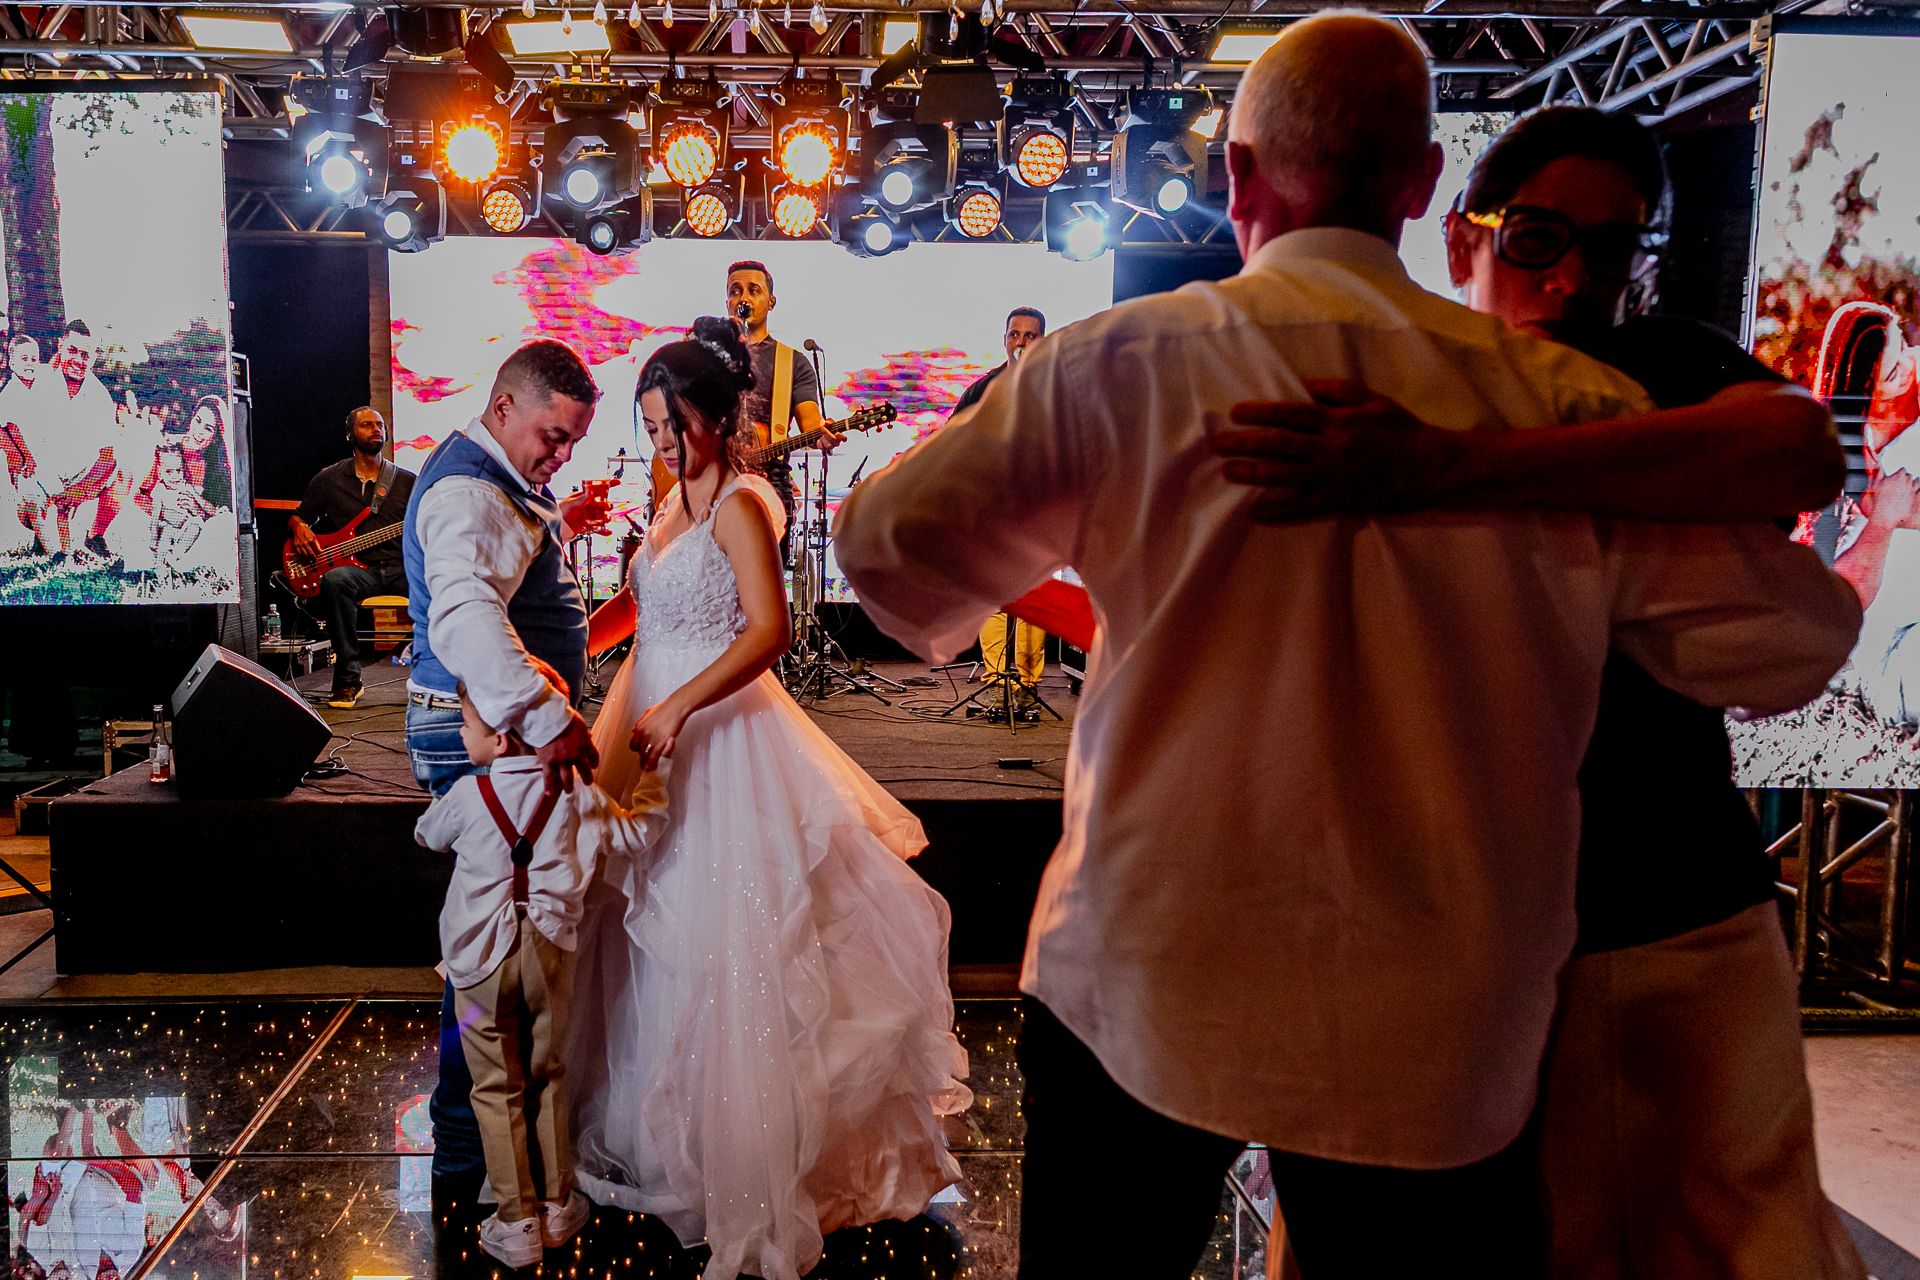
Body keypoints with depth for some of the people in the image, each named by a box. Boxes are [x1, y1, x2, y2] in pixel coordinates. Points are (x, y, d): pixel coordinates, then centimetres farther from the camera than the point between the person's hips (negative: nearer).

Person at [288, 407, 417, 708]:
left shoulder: (406, 480, 16)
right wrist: (300, 529, -3)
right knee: (334, 581, -38)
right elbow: (299, 517, 21)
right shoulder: (329, 478, 14)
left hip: (400, 566, 1)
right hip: (357, 567, -1)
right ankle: (348, 679, -29)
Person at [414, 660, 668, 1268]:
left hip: (481, 963, -2)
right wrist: (651, 789, 20)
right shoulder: (577, 794, -5)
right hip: (549, 956, 2)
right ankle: (558, 1206, 24)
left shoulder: (467, 796, -8)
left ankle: (517, 1223, 14)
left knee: (497, 1090, 9)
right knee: (547, 1079, 18)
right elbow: (633, 838, 3)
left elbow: (427, 833, 12)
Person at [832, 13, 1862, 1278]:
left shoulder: (1129, 358, -7)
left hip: (1145, 986, 0)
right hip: (1438, 1028, 1)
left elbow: (890, 545, -2)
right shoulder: (1560, 399, -4)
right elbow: (1787, 640, 3)